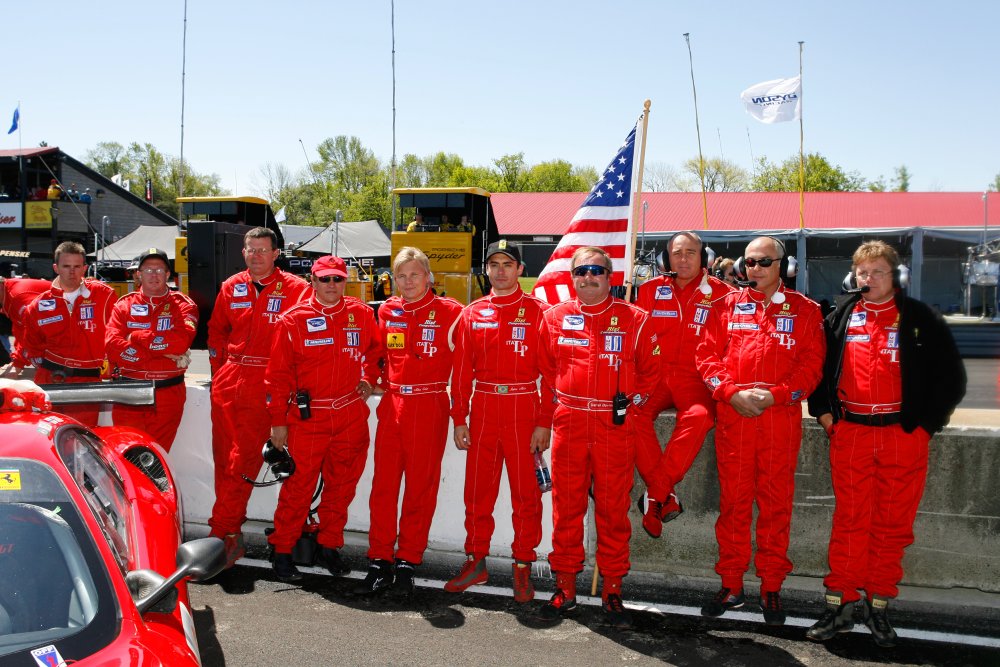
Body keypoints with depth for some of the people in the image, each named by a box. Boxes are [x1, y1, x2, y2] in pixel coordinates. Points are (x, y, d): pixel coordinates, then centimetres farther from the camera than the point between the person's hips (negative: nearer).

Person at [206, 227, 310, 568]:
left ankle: (222, 534, -1)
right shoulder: (231, 287, 13)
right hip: (227, 383, 5)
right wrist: (219, 368, 14)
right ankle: (232, 534, 20)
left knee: (241, 462, -8)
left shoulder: (295, 289, -2)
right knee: (223, 459, 8)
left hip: (264, 386, -5)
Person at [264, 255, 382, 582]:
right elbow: (278, 373, -2)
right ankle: (282, 550, 17)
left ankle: (329, 545, 27)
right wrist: (278, 420, -3)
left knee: (342, 485, 11)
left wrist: (368, 379, 9)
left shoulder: (361, 314, 5)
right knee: (299, 485, 1)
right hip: (307, 417, -3)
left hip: (351, 416, 3)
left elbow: (374, 350, 24)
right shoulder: (294, 319, -3)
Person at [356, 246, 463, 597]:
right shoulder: (387, 311, 10)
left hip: (429, 406, -4)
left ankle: (407, 562, 13)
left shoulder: (448, 311, -3)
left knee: (421, 487, 3)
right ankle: (380, 561, 11)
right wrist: (379, 381, 13)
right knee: (383, 485, 3)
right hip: (392, 404, 4)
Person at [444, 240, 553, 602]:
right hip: (483, 408, 3)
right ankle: (476, 561, 23)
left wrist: (544, 422, -10)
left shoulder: (538, 311, -1)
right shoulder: (472, 314, 9)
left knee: (525, 490, 4)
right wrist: (459, 419, 4)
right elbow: (462, 369, 9)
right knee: (478, 488, 9)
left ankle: (523, 565, 17)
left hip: (524, 409, -3)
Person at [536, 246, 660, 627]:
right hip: (569, 424, 2)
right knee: (566, 506, 6)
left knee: (613, 509, 4)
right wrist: (562, 400, 11)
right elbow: (545, 368, 18)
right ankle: (565, 586, 19)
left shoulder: (634, 319, 4)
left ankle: (612, 590, 16)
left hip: (615, 426, -1)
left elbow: (650, 369, 11)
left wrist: (632, 401, 4)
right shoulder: (554, 317, 8)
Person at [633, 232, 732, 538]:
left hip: (695, 378, -2)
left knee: (699, 416, -34)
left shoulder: (720, 293, 5)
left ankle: (654, 496, -25)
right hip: (654, 375, 2)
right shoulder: (650, 289, 11)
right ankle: (666, 495, -21)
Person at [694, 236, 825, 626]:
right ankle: (731, 585, 17)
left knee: (776, 503, 5)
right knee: (733, 501, 6)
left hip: (781, 418, -1)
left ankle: (771, 588, 17)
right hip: (732, 417, 1)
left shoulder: (804, 311, 7)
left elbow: (812, 364, 0)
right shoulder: (727, 306, 10)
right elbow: (707, 355, 5)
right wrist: (732, 392, -10)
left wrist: (775, 395, -13)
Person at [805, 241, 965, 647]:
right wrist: (822, 411, 5)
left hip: (904, 434, 0)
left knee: (893, 524, 6)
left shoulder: (921, 320, 3)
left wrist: (928, 423, 1)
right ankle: (841, 605, 10)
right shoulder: (840, 317, 8)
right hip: (849, 434, 1)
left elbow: (951, 375, 6)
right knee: (850, 521, 4)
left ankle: (878, 606, 18)